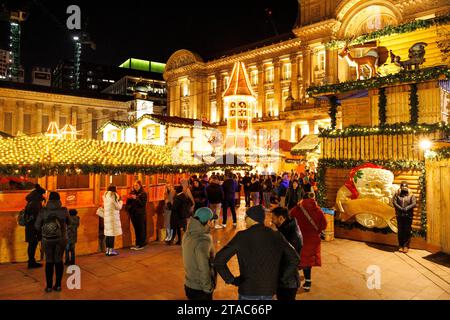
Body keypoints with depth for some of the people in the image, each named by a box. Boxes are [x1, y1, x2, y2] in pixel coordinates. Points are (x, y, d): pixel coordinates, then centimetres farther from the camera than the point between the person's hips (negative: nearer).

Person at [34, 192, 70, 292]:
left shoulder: (43, 211, -10)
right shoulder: (64, 210, -10)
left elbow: (37, 226, -5)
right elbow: (68, 222, 3)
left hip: (47, 239, 0)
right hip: (61, 238, 0)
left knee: (49, 261, 11)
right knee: (59, 260, 10)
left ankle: (49, 286, 14)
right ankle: (58, 285, 15)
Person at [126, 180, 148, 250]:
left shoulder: (143, 194, -4)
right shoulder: (132, 193, 11)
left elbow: (143, 204, -14)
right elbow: (128, 203, 11)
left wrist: (136, 198, -22)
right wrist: (129, 198, -9)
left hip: (140, 214, -5)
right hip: (133, 213, 5)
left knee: (141, 229, -2)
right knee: (136, 229, 9)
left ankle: (141, 245, 5)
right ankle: (137, 244, 17)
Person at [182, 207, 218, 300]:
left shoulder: (188, 235, -1)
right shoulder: (202, 241, -27)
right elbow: (204, 269, -25)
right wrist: (208, 289, -12)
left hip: (189, 285, 8)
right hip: (199, 290, -8)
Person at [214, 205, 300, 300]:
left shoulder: (242, 236, -13)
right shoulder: (276, 236, -2)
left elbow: (219, 260, -17)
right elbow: (294, 259, 2)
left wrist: (231, 279, -5)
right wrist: (282, 278, 8)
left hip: (248, 290, -3)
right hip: (269, 290, 3)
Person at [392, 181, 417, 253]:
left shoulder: (411, 195, 1)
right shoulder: (397, 195, 5)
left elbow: (414, 204, -11)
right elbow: (394, 202, -7)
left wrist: (407, 208, -22)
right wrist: (400, 208, -20)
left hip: (408, 216, -1)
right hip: (400, 216, 1)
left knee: (407, 231, 1)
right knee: (400, 231, 5)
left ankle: (406, 246, 11)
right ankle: (401, 246, 15)